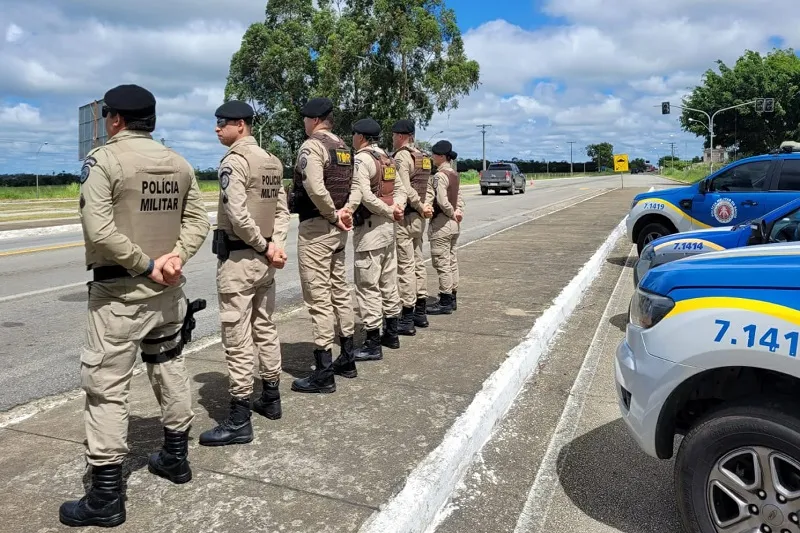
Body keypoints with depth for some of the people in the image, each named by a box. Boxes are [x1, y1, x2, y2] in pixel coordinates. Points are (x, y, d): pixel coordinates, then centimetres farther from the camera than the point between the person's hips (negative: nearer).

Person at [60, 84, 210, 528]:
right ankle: (175, 458, 34)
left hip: (118, 291, -7)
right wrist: (175, 256, -8)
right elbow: (197, 221, 5)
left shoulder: (103, 159, -11)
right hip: (168, 289, 7)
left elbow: (99, 230, -20)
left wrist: (146, 264, -14)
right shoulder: (179, 163, 9)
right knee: (170, 370, 19)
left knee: (106, 388, 1)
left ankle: (106, 497, 8)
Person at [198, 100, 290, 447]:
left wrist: (264, 246, -11)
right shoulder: (272, 162, 12)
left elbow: (237, 216, -21)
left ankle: (239, 421, 4)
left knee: (237, 338, -3)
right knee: (264, 328, 17)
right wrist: (275, 245, -2)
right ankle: (271, 398, 30)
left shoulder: (233, 161, -13)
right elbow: (281, 209, 8)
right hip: (262, 259, 9)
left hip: (238, 258, -9)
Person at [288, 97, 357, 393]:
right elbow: (352, 187, 11)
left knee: (318, 298, -5)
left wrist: (333, 215, -13)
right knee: (339, 290, 15)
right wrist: (341, 214, 0)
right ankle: (347, 360, 26)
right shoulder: (343, 147, 15)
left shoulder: (312, 145, -12)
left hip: (316, 227, -9)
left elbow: (315, 188, -25)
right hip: (337, 228, 9)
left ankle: (323, 374, 1)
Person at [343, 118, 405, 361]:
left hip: (369, 228, -9)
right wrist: (395, 208, -1)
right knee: (388, 282, 15)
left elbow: (362, 194, -23)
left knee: (368, 287, -4)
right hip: (388, 226, 9)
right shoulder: (388, 158, 15)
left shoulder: (362, 159, -11)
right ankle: (391, 334, 26)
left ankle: (373, 344, 0)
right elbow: (398, 188, 12)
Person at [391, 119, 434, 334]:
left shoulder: (401, 157, -13)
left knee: (405, 267, -6)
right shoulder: (423, 157, 14)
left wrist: (421, 208, -10)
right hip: (419, 219, 9)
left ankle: (407, 320, -2)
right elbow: (428, 189, 15)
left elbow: (405, 190, -20)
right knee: (418, 263, 14)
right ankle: (420, 313, 23)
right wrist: (424, 207, 4)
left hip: (404, 218, -9)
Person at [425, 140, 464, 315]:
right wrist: (459, 211, 1)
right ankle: (451, 298, 24)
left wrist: (452, 213, -9)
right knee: (451, 260, 15)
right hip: (454, 223, 10)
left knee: (442, 262, -2)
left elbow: (442, 201, -25)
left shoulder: (439, 176, -18)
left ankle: (445, 302, 4)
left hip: (442, 223, -10)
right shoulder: (454, 173, 10)